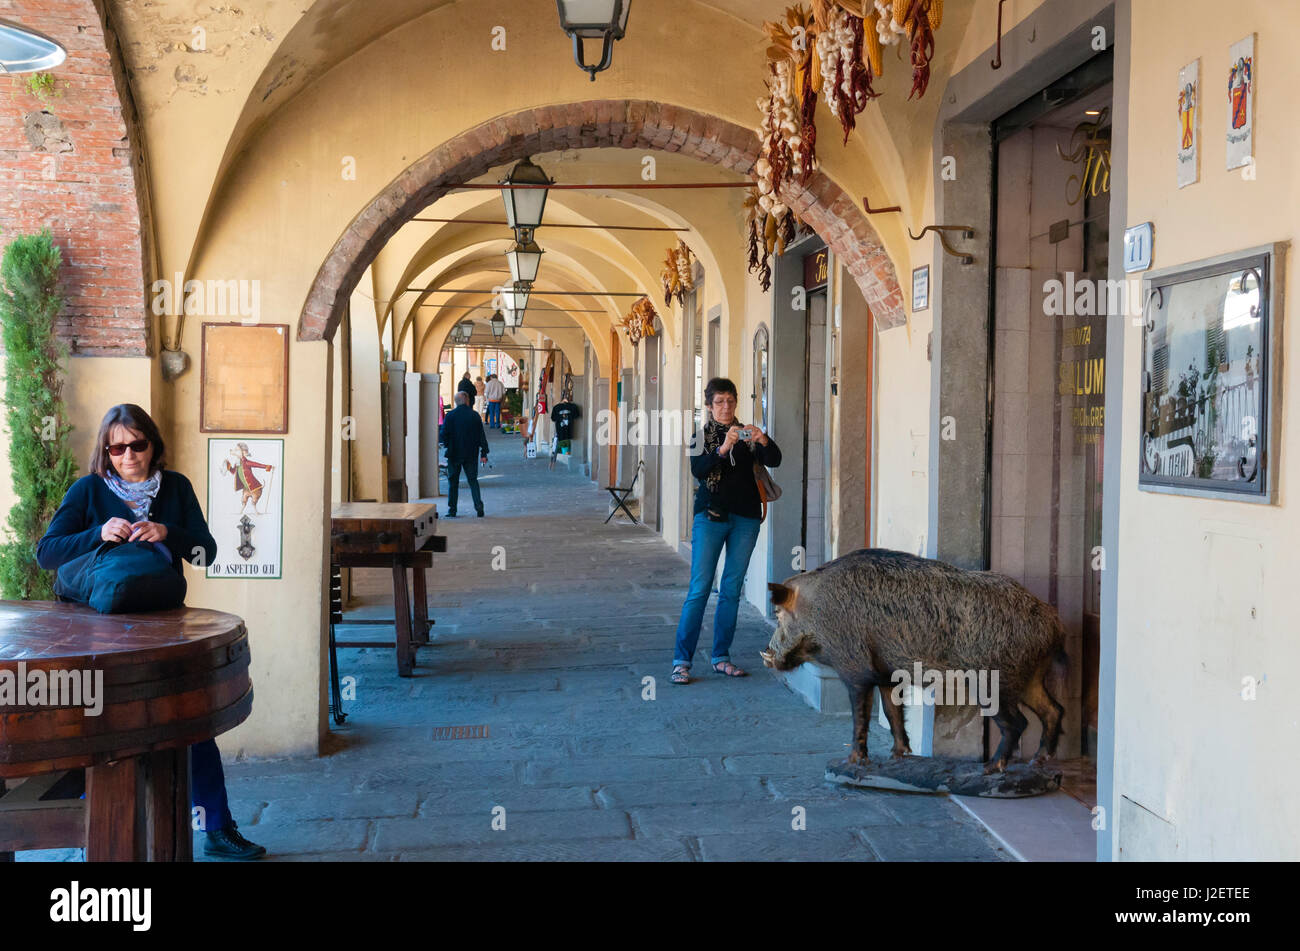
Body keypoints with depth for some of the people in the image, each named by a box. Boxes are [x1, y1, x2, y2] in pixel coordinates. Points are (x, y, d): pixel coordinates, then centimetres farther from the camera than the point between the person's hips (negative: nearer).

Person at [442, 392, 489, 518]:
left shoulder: (450, 415, -7)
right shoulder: (475, 415, -2)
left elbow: (444, 434, -9)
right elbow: (482, 435, -1)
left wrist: (447, 446, 10)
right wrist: (484, 453, 3)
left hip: (454, 454, -1)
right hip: (471, 455, 1)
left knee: (453, 482, 8)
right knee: (473, 480, 9)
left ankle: (452, 510, 9)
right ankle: (479, 506, -6)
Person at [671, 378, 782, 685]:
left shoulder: (747, 434, 10)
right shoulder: (703, 435, 5)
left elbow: (774, 460, -5)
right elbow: (697, 469, -13)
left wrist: (763, 441, -24)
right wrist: (723, 449, -28)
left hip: (745, 518, 3)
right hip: (711, 516, -3)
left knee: (731, 590, 6)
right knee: (700, 588, -8)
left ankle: (721, 657, 14)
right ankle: (681, 661, -6)